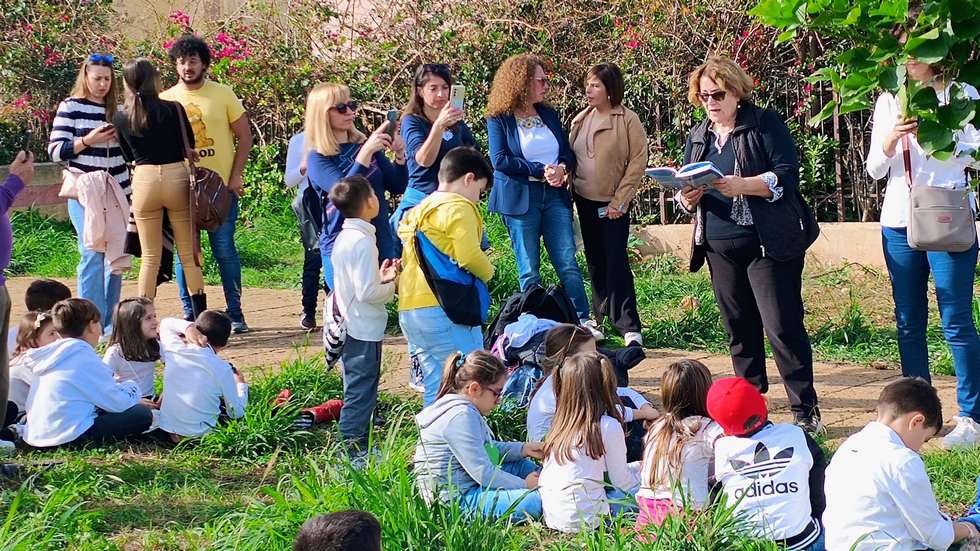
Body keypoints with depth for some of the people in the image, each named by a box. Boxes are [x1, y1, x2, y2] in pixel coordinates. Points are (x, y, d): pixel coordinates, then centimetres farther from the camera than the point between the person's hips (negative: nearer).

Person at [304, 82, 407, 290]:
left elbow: (397, 187, 6)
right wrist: (366, 152, -29)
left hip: (381, 241, 5)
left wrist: (399, 155, -11)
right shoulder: (318, 158, -6)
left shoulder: (364, 144, 6)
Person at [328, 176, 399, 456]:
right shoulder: (363, 241, -20)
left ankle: (353, 450, 25)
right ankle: (354, 450, 1)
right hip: (365, 332, -10)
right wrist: (392, 286, -9)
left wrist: (380, 277, 11)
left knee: (356, 392, 18)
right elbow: (367, 293, -24)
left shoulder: (343, 238, 9)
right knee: (360, 395, -3)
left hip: (349, 328, 10)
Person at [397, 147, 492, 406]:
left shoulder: (419, 211, 23)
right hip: (442, 309, -9)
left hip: (409, 309, 9)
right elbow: (469, 255, -16)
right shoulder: (458, 207, -6)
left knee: (436, 387, 13)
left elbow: (406, 261, 22)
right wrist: (488, 273, 2)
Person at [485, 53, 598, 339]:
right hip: (520, 199, -4)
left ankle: (584, 321, -1)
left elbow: (568, 152, 12)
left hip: (554, 196, 4)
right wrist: (541, 171, -17)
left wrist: (562, 169, -12)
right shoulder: (499, 119, -3)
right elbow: (500, 159, -12)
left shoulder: (549, 114, 13)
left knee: (568, 264, -3)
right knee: (529, 271, 3)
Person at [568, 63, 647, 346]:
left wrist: (620, 201, -13)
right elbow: (571, 157, 15)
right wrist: (569, 188, 3)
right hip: (585, 200, 6)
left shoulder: (628, 120, -9)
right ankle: (600, 316, 23)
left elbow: (638, 162, -10)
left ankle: (629, 327, -10)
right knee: (595, 261, 13)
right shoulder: (580, 120, 8)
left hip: (612, 204, -6)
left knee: (616, 262, -10)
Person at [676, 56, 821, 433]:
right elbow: (685, 197, 16)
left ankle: (805, 411, -6)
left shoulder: (765, 125, -3)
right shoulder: (697, 138, 15)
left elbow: (787, 176, -13)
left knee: (783, 327, -10)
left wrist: (743, 185, -27)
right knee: (739, 330, 10)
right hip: (720, 249, 6)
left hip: (768, 245, -6)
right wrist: (687, 198, -8)